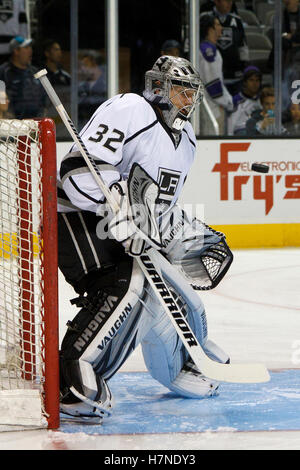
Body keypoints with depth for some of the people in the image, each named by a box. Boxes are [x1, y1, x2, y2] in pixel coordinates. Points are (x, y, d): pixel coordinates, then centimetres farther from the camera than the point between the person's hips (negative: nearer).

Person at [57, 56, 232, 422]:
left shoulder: (184, 139, 15)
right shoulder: (127, 111, -16)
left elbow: (165, 207, 25)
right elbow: (81, 169, -27)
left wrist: (195, 236, 14)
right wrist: (120, 203, -35)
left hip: (129, 227, 9)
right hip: (78, 217, -9)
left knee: (167, 288, 12)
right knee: (124, 285, -30)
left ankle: (177, 366, 39)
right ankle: (69, 379, -31)